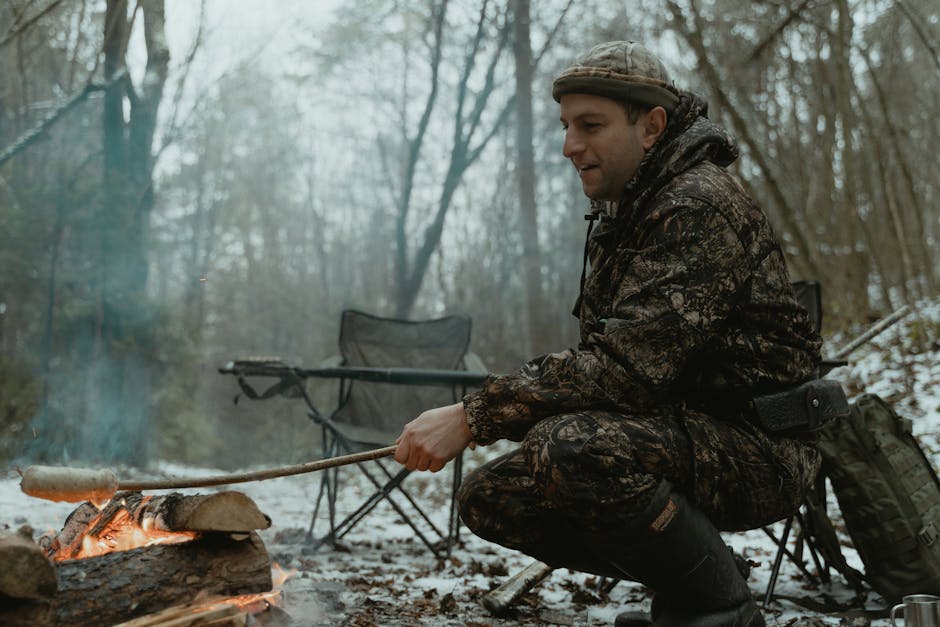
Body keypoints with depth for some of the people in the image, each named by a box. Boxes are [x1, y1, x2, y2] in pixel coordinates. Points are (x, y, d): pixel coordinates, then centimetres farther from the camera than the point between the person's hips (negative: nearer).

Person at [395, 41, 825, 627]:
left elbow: (628, 364, -28)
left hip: (758, 449, -9)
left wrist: (473, 417, -29)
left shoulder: (700, 206, -19)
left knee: (570, 447, -34)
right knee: (491, 498, -1)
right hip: (686, 434, 9)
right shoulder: (620, 217, 13)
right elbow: (607, 356, 13)